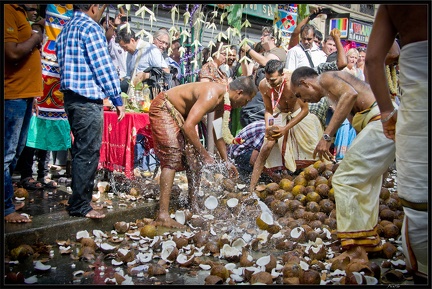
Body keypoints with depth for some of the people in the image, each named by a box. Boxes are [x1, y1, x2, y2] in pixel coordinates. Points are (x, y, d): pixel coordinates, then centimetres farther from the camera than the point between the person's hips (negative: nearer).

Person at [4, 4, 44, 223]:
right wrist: (35, 39, -8)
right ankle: (7, 209, 6)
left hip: (23, 93, 10)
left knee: (15, 153, 16)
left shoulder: (17, 10, 18)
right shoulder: (8, 10, -12)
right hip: (13, 95, -10)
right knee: (8, 154, -3)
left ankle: (7, 201, 29)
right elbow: (13, 52, -22)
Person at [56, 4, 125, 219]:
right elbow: (103, 66, -13)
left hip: (71, 97, 10)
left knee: (81, 150, 15)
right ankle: (80, 205, 1)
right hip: (88, 99, -10)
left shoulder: (66, 29, 20)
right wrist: (117, 99, -10)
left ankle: (78, 199, 23)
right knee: (88, 153, -5)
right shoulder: (90, 27, -9)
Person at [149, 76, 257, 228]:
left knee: (194, 159, 7)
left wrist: (226, 161, 13)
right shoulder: (211, 95, -30)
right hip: (163, 107, -10)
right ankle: (163, 215, -22)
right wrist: (205, 155, -29)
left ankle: (193, 206, 17)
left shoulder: (223, 102, 1)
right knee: (172, 158, -20)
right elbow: (188, 126, -37)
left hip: (180, 113, 10)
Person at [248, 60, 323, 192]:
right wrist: (268, 126, -23)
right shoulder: (263, 85, -20)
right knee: (266, 148, -15)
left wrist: (286, 128, -28)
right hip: (279, 116, 1)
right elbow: (268, 110, -4)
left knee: (317, 151, 5)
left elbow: (305, 110, -22)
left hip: (299, 115, -1)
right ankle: (251, 188, -13)